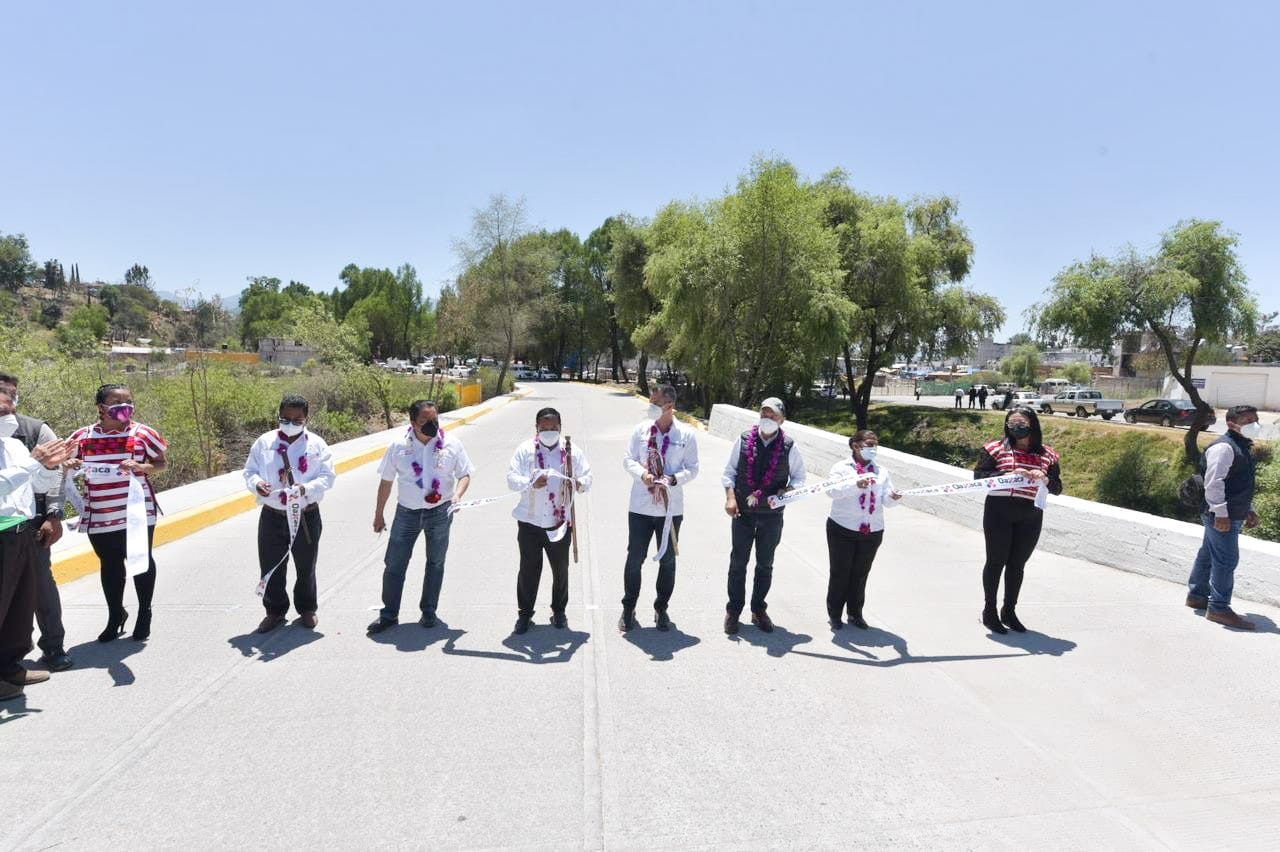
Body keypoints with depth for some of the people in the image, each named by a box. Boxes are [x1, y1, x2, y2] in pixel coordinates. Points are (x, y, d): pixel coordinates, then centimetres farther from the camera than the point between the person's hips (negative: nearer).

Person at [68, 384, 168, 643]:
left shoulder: (142, 433, -4)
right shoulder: (82, 437, 2)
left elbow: (160, 464, 3)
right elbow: (69, 465, 14)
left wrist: (140, 467, -17)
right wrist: (71, 467, -9)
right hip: (99, 516, 2)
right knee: (110, 565, 13)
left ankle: (144, 615, 25)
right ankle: (115, 616, 29)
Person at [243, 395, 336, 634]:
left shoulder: (316, 444, -3)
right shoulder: (264, 442, 1)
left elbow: (328, 476, -5)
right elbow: (249, 471, 5)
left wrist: (306, 488, -24)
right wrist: (257, 483, -18)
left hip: (306, 517, -1)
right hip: (272, 516, 1)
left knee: (306, 567, 12)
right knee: (271, 567, 9)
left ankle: (307, 609, 32)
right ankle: (275, 611, 29)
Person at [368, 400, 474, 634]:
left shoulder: (452, 444, -6)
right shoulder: (399, 447, -4)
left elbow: (465, 474, 0)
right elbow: (386, 481, 4)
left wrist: (457, 495, -20)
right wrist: (378, 514, 8)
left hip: (440, 512, 0)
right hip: (407, 512, 0)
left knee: (436, 563, 12)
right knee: (394, 564, 3)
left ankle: (428, 612, 28)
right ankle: (389, 614, 18)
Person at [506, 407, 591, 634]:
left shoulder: (572, 451, 2)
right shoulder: (525, 450, -2)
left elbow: (587, 477, 4)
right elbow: (511, 479, -6)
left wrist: (578, 483, -20)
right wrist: (532, 483, -26)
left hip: (560, 522, 1)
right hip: (530, 521, -1)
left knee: (561, 568, 11)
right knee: (529, 569, 7)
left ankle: (559, 611, 29)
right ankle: (525, 612, 22)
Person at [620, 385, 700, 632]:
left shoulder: (686, 435, -4)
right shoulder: (641, 429, -1)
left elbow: (692, 468, -2)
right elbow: (628, 460, 1)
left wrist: (673, 479, -21)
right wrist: (642, 473, -19)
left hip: (671, 508, 0)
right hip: (640, 506, 0)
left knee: (668, 561, 11)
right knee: (634, 559, 6)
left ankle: (661, 608, 28)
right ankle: (628, 608, 23)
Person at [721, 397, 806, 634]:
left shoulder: (789, 447, -4)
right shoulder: (744, 440, -4)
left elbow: (799, 477, 7)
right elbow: (729, 472, 2)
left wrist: (788, 491, -13)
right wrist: (730, 497, -11)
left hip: (772, 514, 1)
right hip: (743, 511, 0)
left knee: (765, 564, 13)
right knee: (738, 562, 7)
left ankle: (758, 610, 28)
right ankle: (733, 610, 20)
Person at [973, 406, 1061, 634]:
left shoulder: (1047, 455, 7)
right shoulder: (997, 449, -2)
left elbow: (1057, 487, 7)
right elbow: (978, 475, -9)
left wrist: (1045, 479, -16)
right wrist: (1008, 475, -22)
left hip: (1030, 517, 3)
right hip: (999, 512, -3)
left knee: (1018, 564, 12)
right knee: (996, 561, 5)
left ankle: (1009, 611, 27)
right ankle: (989, 611, 19)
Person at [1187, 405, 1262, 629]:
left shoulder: (1243, 448, 17)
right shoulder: (1224, 447, -16)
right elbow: (1213, 482, -23)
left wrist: (1249, 510, 24)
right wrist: (1220, 513, -26)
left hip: (1232, 515, 10)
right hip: (1222, 516, -10)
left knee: (1208, 555, 17)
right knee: (1226, 560, -7)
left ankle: (1196, 595, 28)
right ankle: (1219, 609, -1)